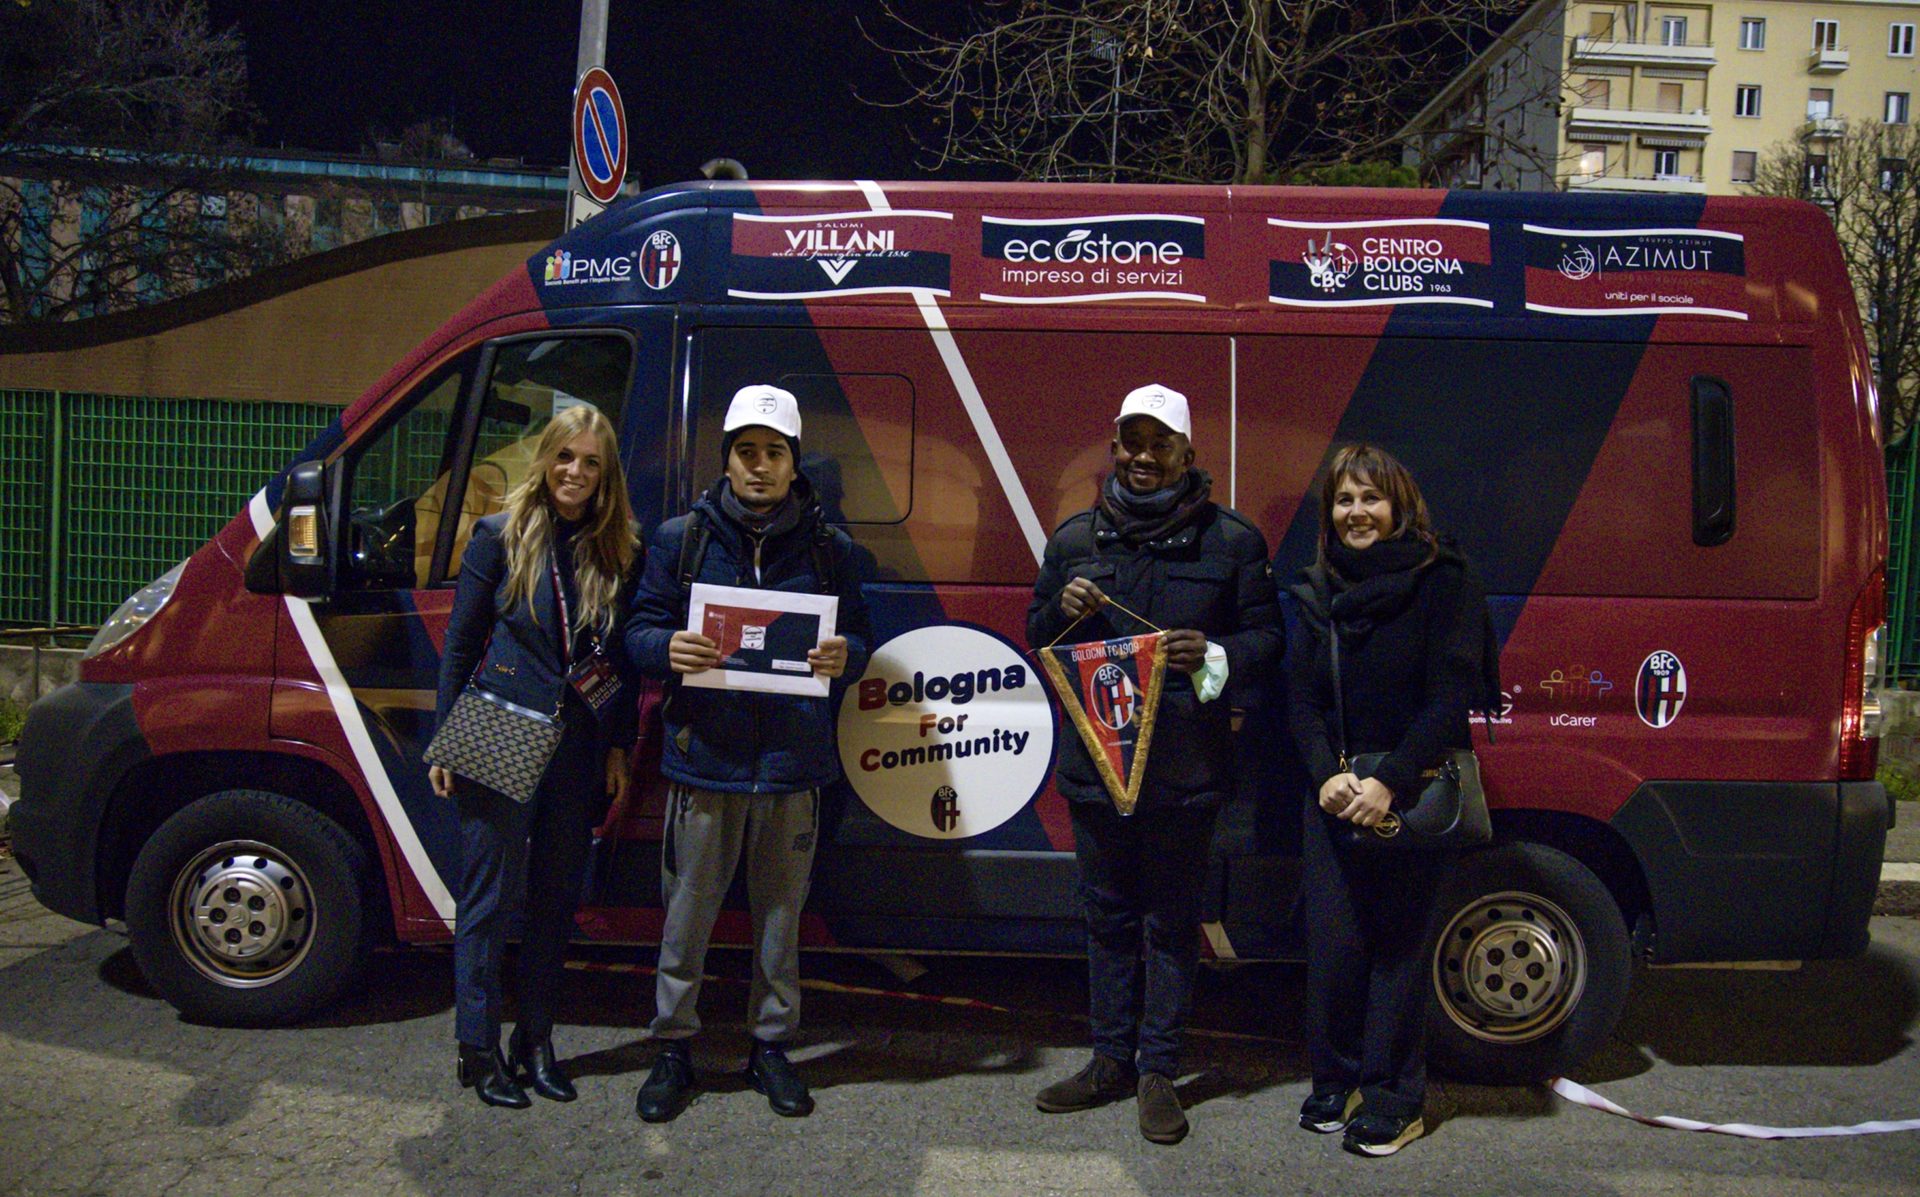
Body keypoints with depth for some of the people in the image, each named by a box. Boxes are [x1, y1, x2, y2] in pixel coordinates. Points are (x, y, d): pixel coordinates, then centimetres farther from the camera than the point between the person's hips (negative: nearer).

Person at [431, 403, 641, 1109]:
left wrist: (618, 747, 6)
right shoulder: (500, 536, -2)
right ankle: (479, 1048, 16)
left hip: (579, 751, 3)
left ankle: (536, 1039, 25)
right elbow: (460, 644, 0)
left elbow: (624, 660, 9)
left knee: (557, 898, 12)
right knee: (488, 898, 4)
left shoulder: (619, 552, 5)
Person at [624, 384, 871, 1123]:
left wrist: (843, 656, -14)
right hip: (703, 756, -1)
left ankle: (772, 1046, 27)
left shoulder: (828, 548, 7)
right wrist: (667, 648, -19)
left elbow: (859, 638, 9)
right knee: (688, 912, 7)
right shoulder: (681, 537, 4)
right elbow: (640, 628, 4)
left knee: (781, 912, 11)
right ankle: (674, 1048, 23)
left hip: (793, 761, 1)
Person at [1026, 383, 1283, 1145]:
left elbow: (1267, 637, 1)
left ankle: (1158, 1070, 18)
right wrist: (1065, 610, -8)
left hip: (1184, 765, -3)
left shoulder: (1231, 540, 1)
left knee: (1171, 919, 6)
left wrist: (1215, 655, -19)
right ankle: (1112, 1060, 27)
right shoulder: (1074, 538, 9)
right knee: (1109, 914, 14)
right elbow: (1037, 635, 15)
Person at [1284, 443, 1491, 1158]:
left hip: (1414, 796, -4)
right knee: (1331, 941, 3)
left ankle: (1391, 1099, 14)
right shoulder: (1319, 591, 9)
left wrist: (1389, 782, -20)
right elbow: (1301, 696, 5)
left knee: (1399, 943, 2)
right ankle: (1336, 1081, 20)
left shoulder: (1443, 584, -6)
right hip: (1335, 793, 4)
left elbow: (1451, 698, -13)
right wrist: (1327, 774, -12)